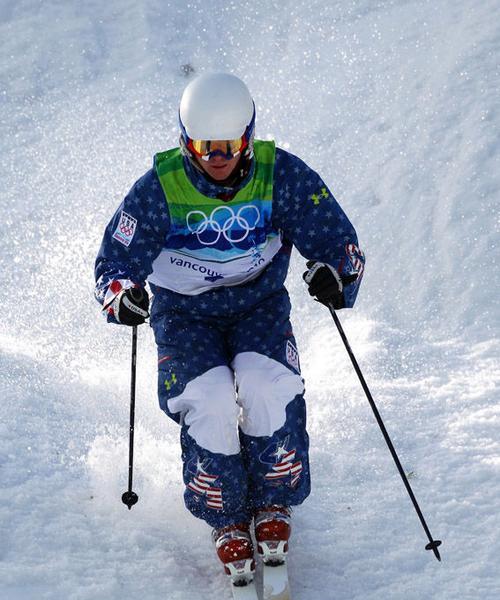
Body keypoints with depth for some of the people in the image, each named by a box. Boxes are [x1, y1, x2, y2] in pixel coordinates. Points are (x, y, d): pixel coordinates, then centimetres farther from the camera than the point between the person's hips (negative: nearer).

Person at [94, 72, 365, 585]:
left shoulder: (282, 175, -12)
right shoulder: (159, 188, -14)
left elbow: (338, 240, -7)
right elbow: (115, 261, -9)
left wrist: (333, 272, -31)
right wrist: (122, 294, -33)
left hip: (259, 306, 0)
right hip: (184, 315, 0)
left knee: (266, 388, -30)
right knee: (210, 402, -27)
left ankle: (274, 505, -4)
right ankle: (226, 521, -3)